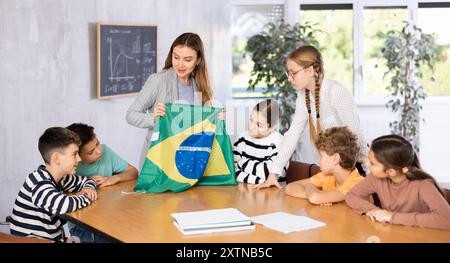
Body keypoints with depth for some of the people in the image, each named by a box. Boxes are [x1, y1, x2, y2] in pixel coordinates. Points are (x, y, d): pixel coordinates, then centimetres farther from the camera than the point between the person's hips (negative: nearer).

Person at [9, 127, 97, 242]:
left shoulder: (59, 177, 5)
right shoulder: (39, 183, -20)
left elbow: (87, 181, 21)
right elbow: (64, 205, -37)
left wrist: (89, 189, -3)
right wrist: (87, 197, -18)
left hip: (54, 238, 8)